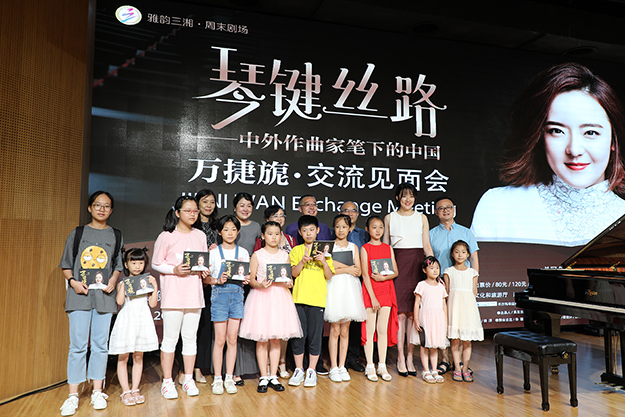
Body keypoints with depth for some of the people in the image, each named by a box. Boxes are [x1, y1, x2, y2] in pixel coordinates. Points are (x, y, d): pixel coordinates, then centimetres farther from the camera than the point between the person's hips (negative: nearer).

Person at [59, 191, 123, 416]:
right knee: (78, 345, -1)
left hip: (104, 296, 1)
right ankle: (73, 395, 9)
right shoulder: (77, 233, 8)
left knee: (100, 344, 5)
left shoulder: (116, 236, 11)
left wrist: (113, 280, -5)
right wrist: (73, 281, -7)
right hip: (79, 295, -1)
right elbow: (66, 264, 9)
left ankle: (97, 392, 16)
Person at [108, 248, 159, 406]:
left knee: (138, 357, 8)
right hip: (127, 321, -2)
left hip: (143, 320, 2)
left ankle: (135, 389, 18)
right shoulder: (123, 282, 2)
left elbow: (152, 303, 0)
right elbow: (119, 301, -13)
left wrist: (155, 286, -6)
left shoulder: (147, 281, 7)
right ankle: (125, 391, 12)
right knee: (123, 357, 2)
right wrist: (123, 284, -14)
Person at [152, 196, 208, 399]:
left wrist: (204, 271, -2)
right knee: (170, 338, 2)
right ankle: (167, 381, 15)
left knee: (190, 337, 9)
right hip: (172, 294, -4)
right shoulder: (166, 236, -4)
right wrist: (175, 270, -16)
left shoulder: (200, 235, 9)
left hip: (194, 294, 4)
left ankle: (188, 380, 20)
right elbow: (156, 264, -2)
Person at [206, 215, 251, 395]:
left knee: (232, 338, 5)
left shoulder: (243, 252, 10)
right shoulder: (214, 252, 2)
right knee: (220, 339, 0)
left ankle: (229, 378, 15)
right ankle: (217, 379, 11)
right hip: (219, 294, -2)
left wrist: (247, 279, -9)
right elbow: (206, 277, 0)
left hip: (237, 294, 2)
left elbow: (248, 275, 12)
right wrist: (217, 280, -18)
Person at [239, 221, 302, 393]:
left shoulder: (285, 255, 9)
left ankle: (273, 376, 16)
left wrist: (289, 283, -9)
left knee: (276, 339, 6)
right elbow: (251, 279, -2)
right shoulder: (257, 255, 1)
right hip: (261, 296, -2)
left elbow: (289, 277, 12)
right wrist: (260, 285, -21)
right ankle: (263, 377, 13)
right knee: (262, 339, 1)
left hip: (280, 296, 3)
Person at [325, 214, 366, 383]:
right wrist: (347, 269, -9)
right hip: (334, 288, -3)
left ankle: (342, 366, 15)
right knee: (335, 330, -1)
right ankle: (333, 367, 8)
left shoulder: (353, 247, 12)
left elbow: (358, 272, 3)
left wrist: (339, 265, -9)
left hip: (350, 289, 3)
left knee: (345, 331, 6)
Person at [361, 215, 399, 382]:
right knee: (370, 329, 2)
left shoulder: (388, 248, 9)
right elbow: (365, 274, -8)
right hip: (369, 290, -3)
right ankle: (370, 366, 11)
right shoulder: (365, 248, -2)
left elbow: (395, 272, 8)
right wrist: (373, 297, -14)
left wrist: (383, 277, -13)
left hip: (386, 290, 3)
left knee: (383, 329, 6)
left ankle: (382, 365, 16)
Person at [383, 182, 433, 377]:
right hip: (398, 265, -1)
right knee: (400, 312, -4)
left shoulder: (422, 218, 12)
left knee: (413, 313, 1)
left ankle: (410, 356, 10)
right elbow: (385, 246, 10)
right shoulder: (390, 218, 9)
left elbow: (427, 246, 10)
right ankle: (400, 357, 5)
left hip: (418, 264, 1)